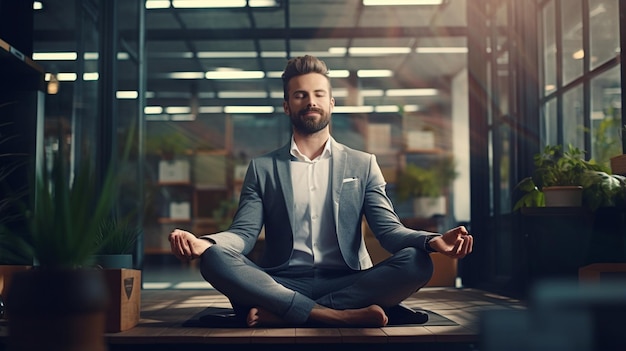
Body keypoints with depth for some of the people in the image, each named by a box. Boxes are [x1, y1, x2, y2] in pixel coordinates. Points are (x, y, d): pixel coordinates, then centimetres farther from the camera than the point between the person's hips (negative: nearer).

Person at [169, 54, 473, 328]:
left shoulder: (363, 165, 14)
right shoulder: (262, 168, 13)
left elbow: (388, 229, 4)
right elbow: (244, 232, 2)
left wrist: (431, 241, -20)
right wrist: (203, 243, -22)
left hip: (347, 284, 1)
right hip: (282, 285, -1)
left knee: (416, 262, -27)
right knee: (214, 259, -27)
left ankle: (279, 314, -28)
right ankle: (340, 315, -32)